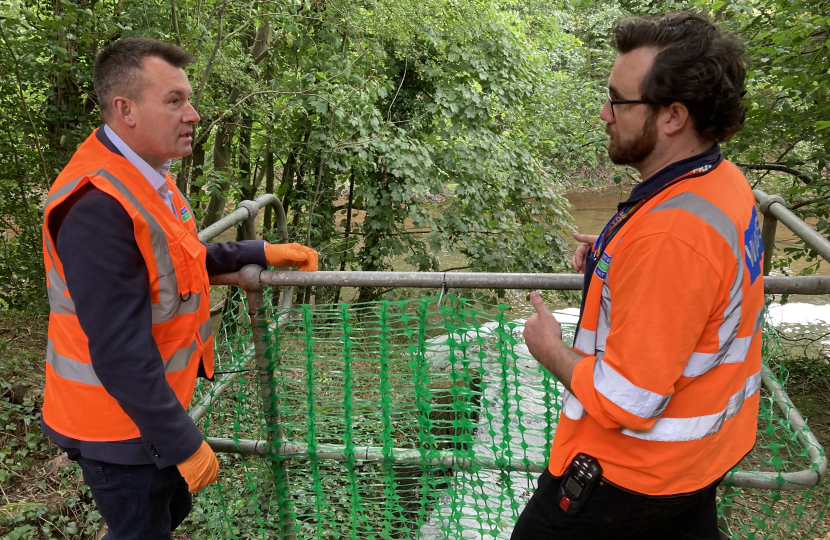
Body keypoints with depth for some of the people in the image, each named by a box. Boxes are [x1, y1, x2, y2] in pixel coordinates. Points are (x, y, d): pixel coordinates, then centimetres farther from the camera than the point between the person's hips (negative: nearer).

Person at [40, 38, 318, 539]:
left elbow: (187, 257, 18)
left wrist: (261, 252, 9)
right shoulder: (99, 208, -30)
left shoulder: (145, 176, 3)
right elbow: (120, 352, -29)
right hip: (122, 423, -9)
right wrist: (184, 444, -21)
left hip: (156, 403, 9)